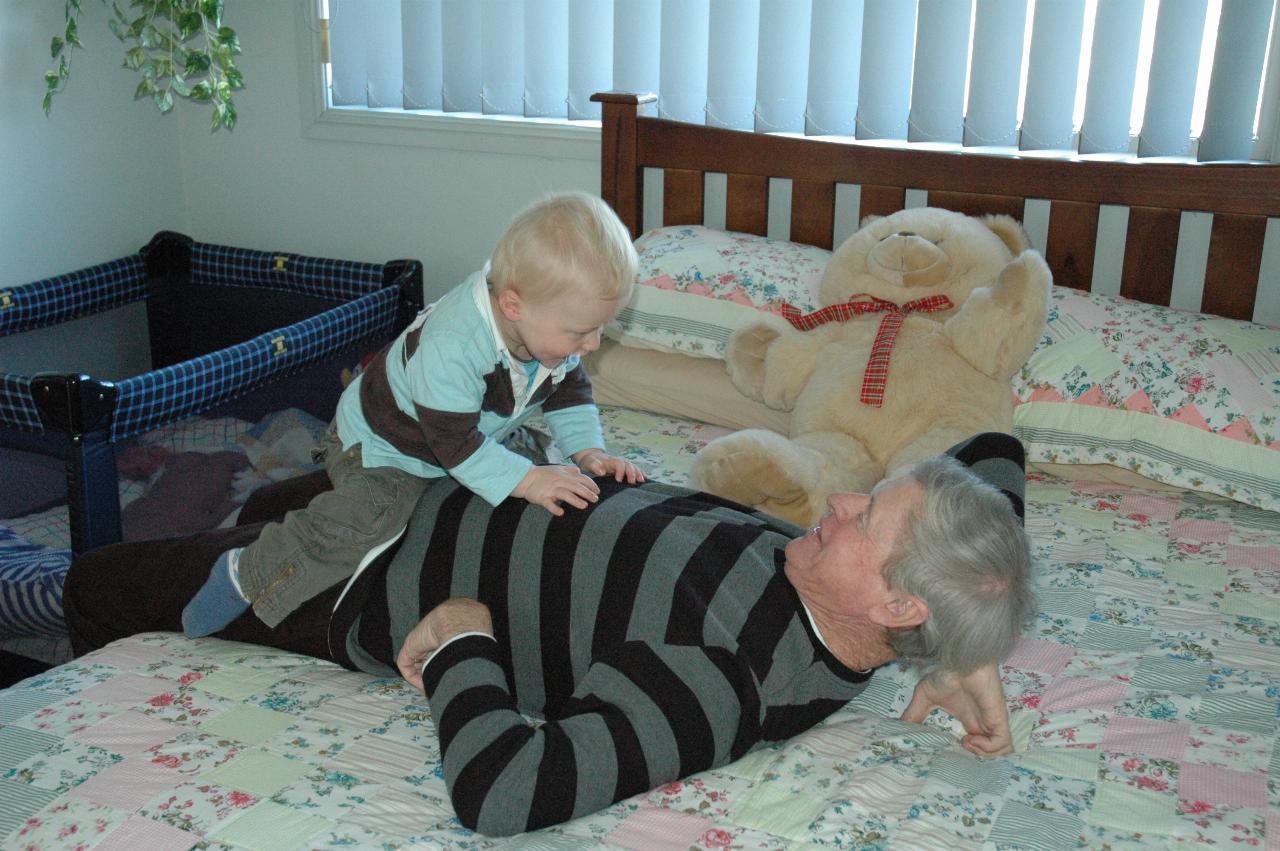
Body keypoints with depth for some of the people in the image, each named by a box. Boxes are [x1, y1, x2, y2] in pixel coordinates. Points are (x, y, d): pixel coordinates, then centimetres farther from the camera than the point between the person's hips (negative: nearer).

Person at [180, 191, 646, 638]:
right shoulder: (451, 346, -41)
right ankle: (246, 574, -6)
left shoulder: (551, 323, -17)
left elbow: (569, 391, -1)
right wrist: (524, 480, -41)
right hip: (384, 443, -8)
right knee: (365, 518, -28)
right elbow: (456, 445, -37)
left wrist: (586, 451, -14)